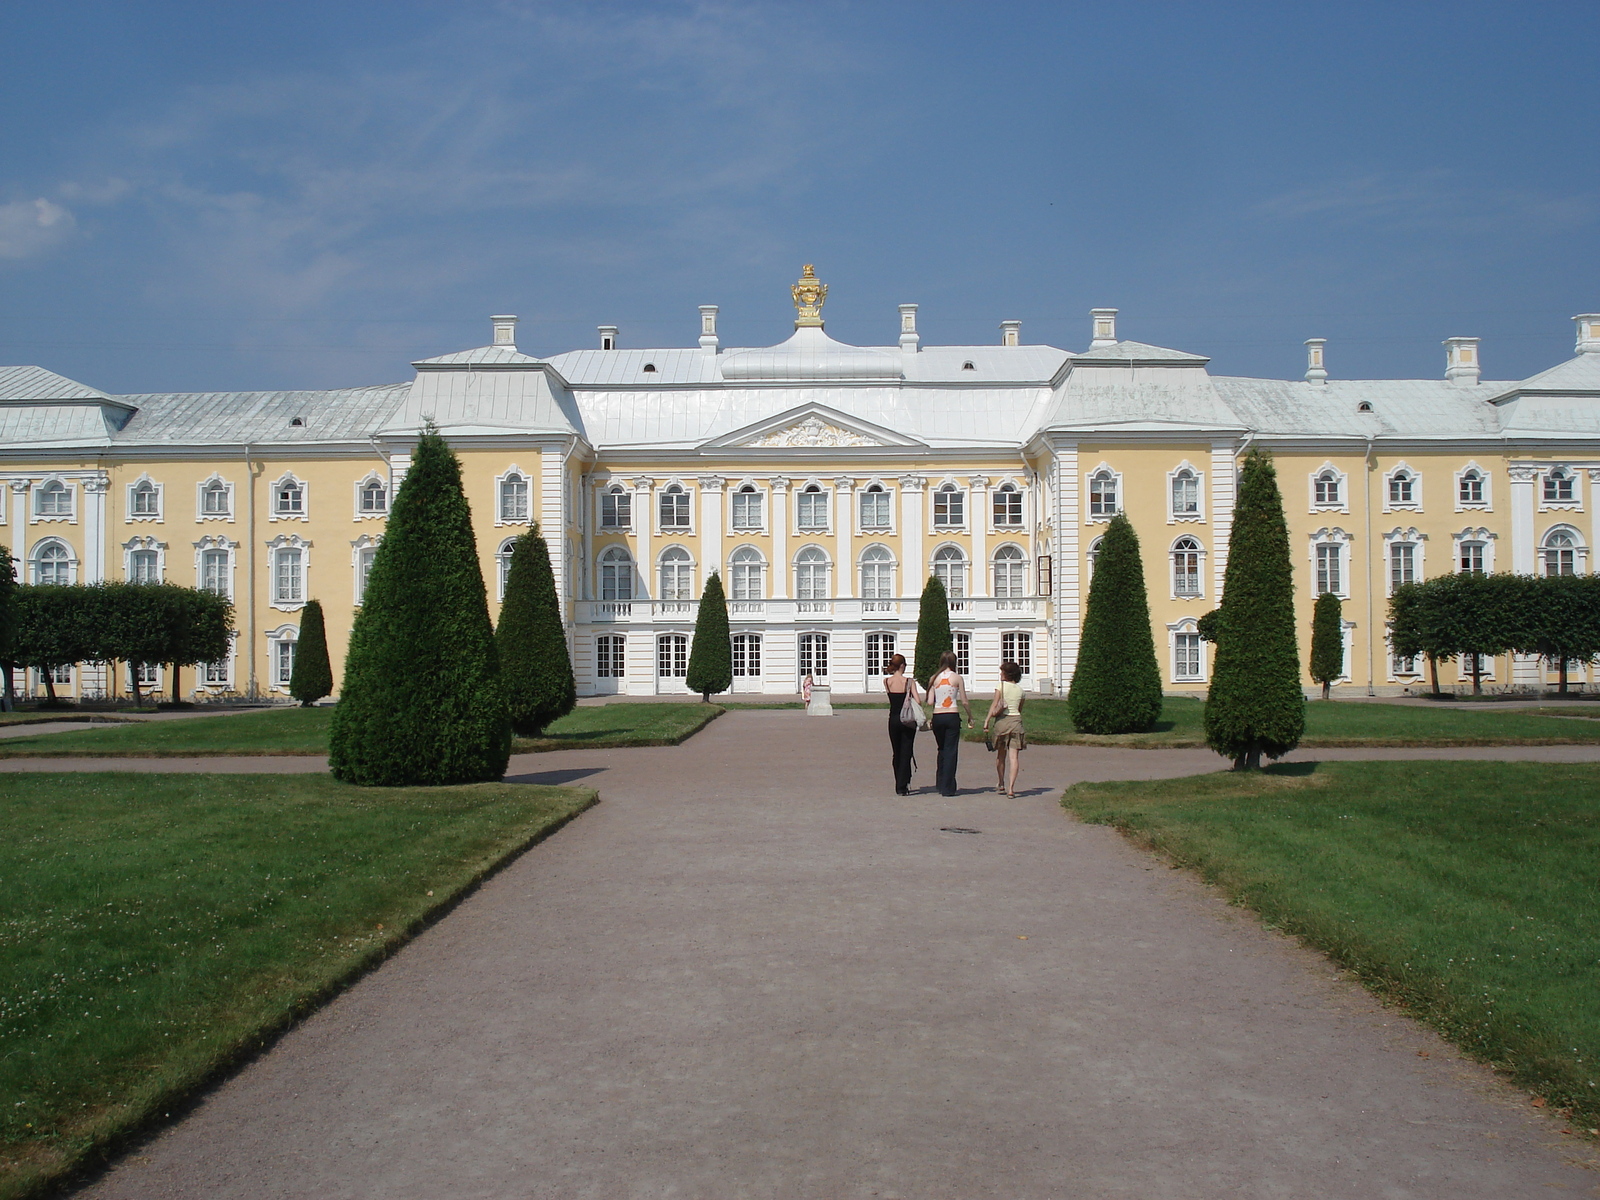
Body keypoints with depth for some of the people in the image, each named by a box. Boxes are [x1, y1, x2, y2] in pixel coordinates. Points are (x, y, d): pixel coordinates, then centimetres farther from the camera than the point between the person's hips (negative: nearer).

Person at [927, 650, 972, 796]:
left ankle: (941, 785, 22)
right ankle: (947, 788, -2)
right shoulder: (957, 678, -3)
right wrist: (970, 717, 12)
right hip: (952, 716, -3)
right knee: (950, 751, 1)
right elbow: (964, 702, -2)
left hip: (937, 717, 3)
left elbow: (930, 702, 1)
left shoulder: (934, 678, 3)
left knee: (942, 750, 18)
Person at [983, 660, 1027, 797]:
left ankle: (1001, 784, 27)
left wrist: (986, 722, -12)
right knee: (1014, 756, -4)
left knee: (1001, 754, 15)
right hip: (1016, 721, 2)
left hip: (1002, 720, -2)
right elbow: (1020, 709, 14)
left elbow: (995, 705, -10)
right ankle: (1011, 787, -12)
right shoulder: (1020, 689, 10)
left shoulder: (1001, 685, -1)